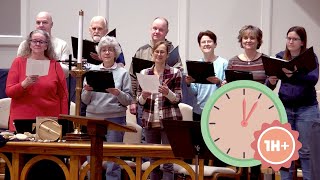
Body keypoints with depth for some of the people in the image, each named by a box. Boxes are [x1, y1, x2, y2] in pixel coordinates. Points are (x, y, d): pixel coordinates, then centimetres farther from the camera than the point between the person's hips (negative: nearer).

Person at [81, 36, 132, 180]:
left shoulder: (122, 73, 6)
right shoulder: (92, 70, 10)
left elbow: (128, 100, 2)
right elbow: (85, 100, 10)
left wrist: (117, 93, -16)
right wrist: (87, 91, -10)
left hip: (115, 118, -2)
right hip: (93, 117, 2)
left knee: (113, 161, -2)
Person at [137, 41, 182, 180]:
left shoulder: (175, 73, 1)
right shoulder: (144, 73, 9)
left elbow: (177, 99, -1)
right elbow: (140, 101, 9)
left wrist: (167, 92, -20)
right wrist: (144, 96, -13)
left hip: (169, 120, -3)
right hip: (150, 121, 3)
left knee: (167, 162, -3)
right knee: (153, 162, 8)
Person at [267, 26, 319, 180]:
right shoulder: (279, 57, 5)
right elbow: (269, 86, 2)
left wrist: (293, 74, -36)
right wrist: (271, 82, -22)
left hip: (306, 109, -2)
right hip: (284, 108, 2)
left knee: (306, 150, 0)